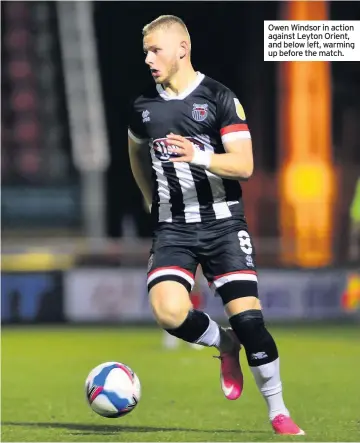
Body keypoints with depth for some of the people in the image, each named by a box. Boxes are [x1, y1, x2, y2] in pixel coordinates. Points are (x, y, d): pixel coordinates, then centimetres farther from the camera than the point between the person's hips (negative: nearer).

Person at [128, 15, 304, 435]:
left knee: (247, 317, -10)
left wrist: (201, 157, -29)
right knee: (168, 311, -22)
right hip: (172, 227, 3)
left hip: (222, 222, -3)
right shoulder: (143, 105, 7)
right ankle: (224, 345, 10)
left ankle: (278, 412, 6)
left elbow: (244, 165, -12)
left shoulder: (220, 98, -5)